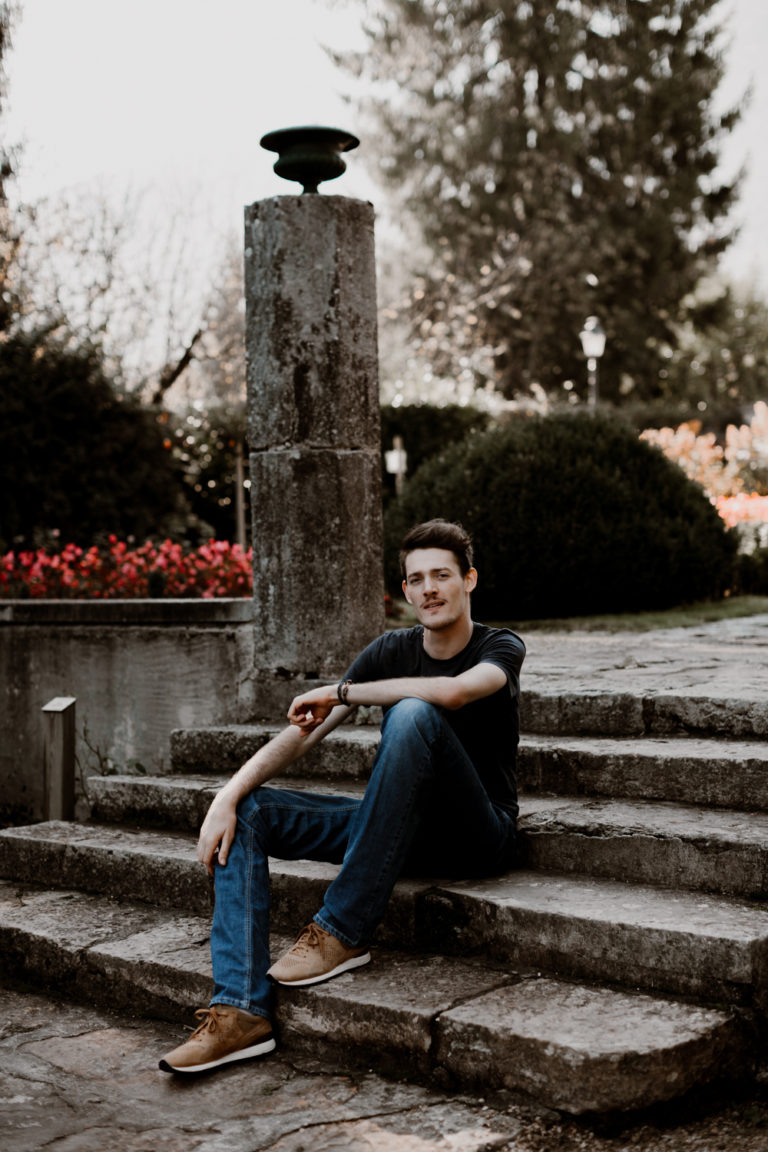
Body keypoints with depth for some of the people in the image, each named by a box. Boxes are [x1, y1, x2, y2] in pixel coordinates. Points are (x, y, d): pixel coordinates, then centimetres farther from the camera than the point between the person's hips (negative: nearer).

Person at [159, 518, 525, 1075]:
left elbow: (453, 691, -31)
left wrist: (340, 691, -20)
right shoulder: (393, 650, 7)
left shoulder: (501, 648, -6)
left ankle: (342, 933, -29)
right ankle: (242, 1011, -21)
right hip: (403, 829, 6)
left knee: (413, 714, -34)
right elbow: (305, 731, 0)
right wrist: (228, 795, -15)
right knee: (247, 812, -9)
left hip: (480, 835, -5)